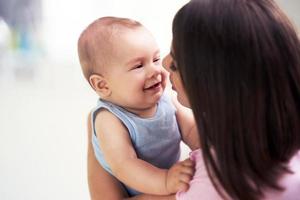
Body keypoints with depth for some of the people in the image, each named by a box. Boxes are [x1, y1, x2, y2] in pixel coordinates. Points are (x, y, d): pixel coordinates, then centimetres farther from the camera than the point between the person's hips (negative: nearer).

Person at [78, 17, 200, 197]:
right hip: (128, 194, -5)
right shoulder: (110, 120, -23)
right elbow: (123, 166, -33)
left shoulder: (165, 99, -6)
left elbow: (193, 131, -4)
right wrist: (164, 181, -46)